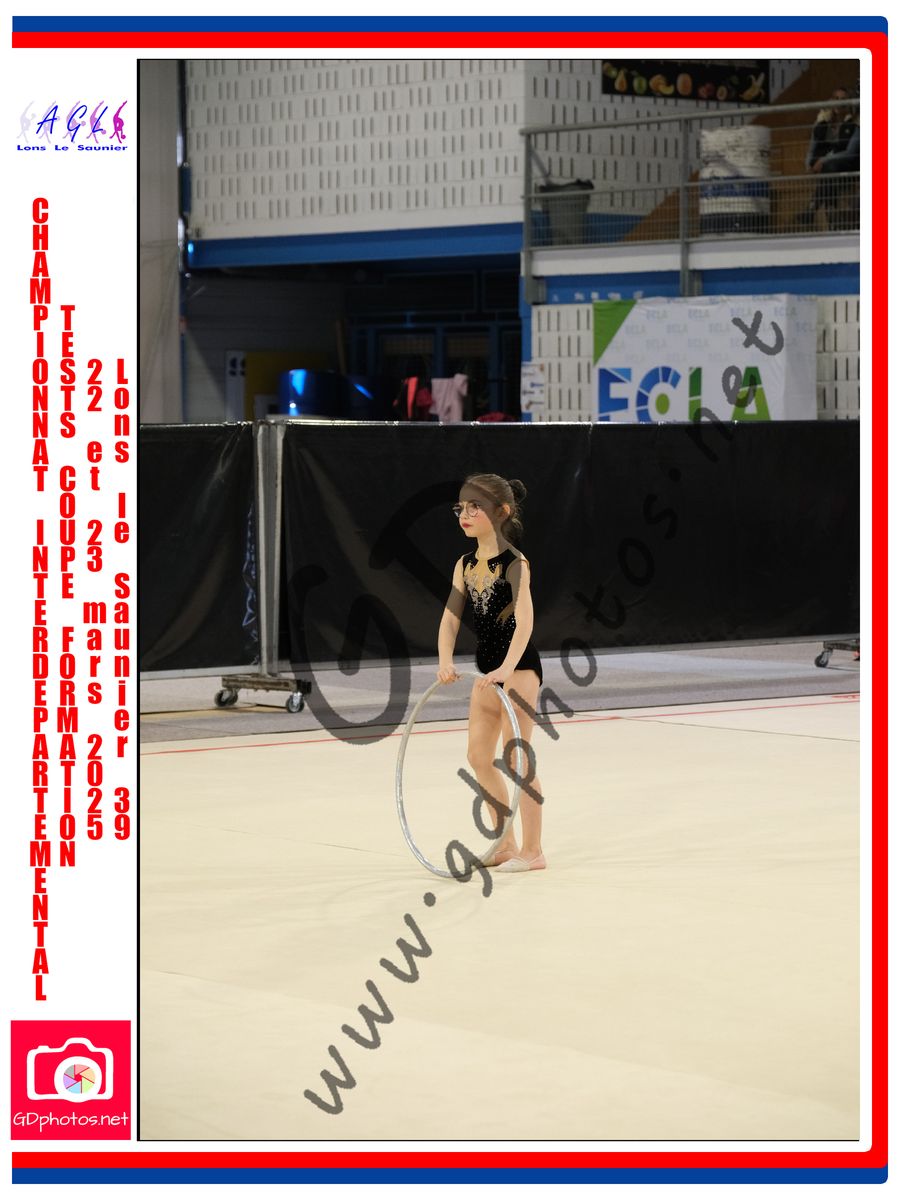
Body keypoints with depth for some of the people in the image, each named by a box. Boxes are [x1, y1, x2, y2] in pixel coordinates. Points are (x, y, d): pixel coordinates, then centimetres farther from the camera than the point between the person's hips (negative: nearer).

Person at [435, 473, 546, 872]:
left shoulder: (514, 563, -17)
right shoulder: (465, 566, 6)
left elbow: (524, 621, -28)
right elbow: (450, 617, 0)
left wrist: (508, 667, -40)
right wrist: (445, 661, -17)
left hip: (519, 668, -8)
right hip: (488, 670, 8)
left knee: (516, 758, -5)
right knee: (479, 757, 11)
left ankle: (532, 851, 3)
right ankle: (506, 845, 22)